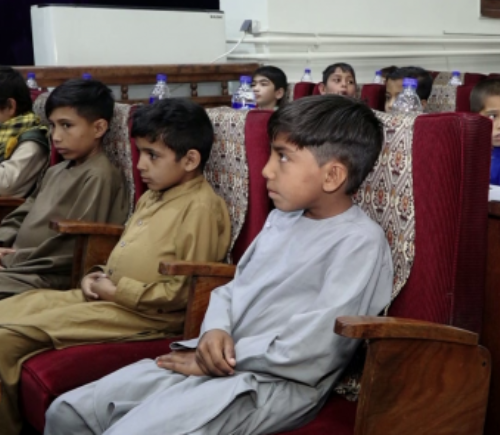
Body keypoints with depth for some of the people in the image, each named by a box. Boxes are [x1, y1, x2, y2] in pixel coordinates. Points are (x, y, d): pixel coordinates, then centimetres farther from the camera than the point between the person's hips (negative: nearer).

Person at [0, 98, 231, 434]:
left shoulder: (201, 207, -15)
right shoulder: (151, 197, 15)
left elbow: (186, 290, -20)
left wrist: (119, 291, -15)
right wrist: (100, 276, 5)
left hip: (146, 316, -10)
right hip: (110, 298, 10)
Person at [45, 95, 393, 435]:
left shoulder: (360, 240, -11)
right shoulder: (282, 218, 16)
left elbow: (317, 346, -19)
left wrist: (223, 360, -13)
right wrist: (215, 330, -6)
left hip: (275, 383, -8)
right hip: (214, 359, 8)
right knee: (69, 412, 2)